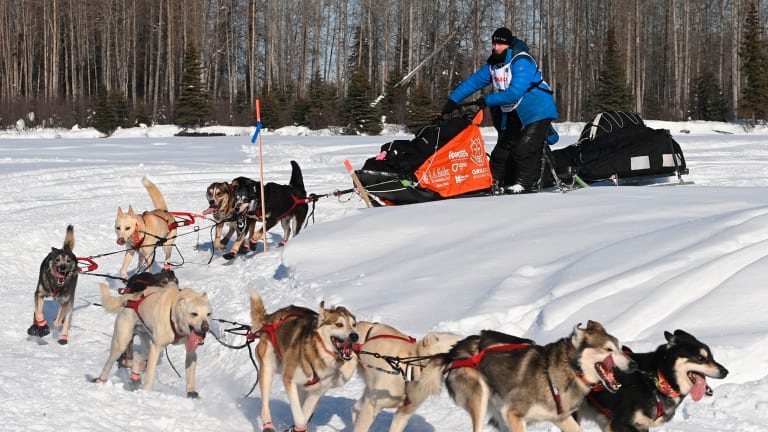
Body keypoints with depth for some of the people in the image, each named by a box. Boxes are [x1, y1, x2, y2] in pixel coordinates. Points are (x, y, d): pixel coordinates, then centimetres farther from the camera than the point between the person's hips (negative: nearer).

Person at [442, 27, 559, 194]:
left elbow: (515, 92, -29)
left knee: (524, 149, -20)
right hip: (512, 114, 8)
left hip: (537, 111, -8)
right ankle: (496, 182, 10)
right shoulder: (493, 64, 4)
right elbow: (473, 82, 6)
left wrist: (487, 101, -26)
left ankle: (526, 184, -14)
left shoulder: (521, 62, -21)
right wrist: (453, 100, -4)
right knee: (502, 150, 5)